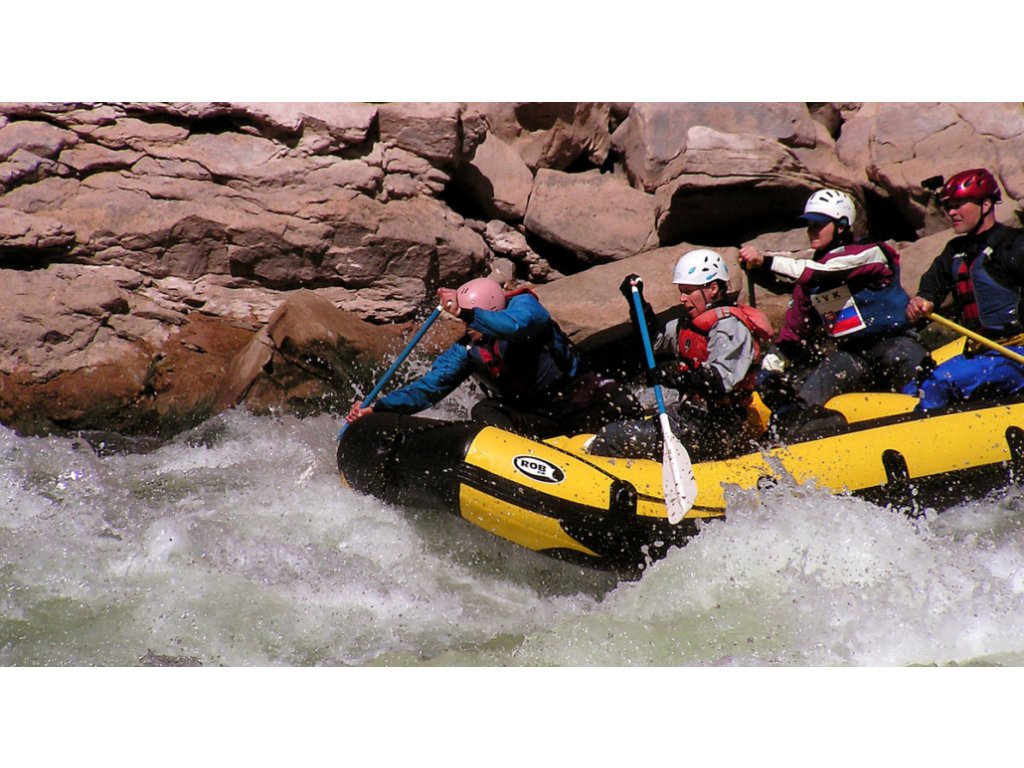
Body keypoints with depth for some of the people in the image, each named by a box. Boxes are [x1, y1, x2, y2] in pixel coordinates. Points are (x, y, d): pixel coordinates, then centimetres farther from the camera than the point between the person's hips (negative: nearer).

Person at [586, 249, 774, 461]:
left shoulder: (729, 326, -16)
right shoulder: (694, 321, 14)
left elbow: (721, 381, -28)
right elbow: (654, 340, 27)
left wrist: (674, 377, -37)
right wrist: (637, 301, 15)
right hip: (692, 416, 10)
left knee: (613, 437, -14)